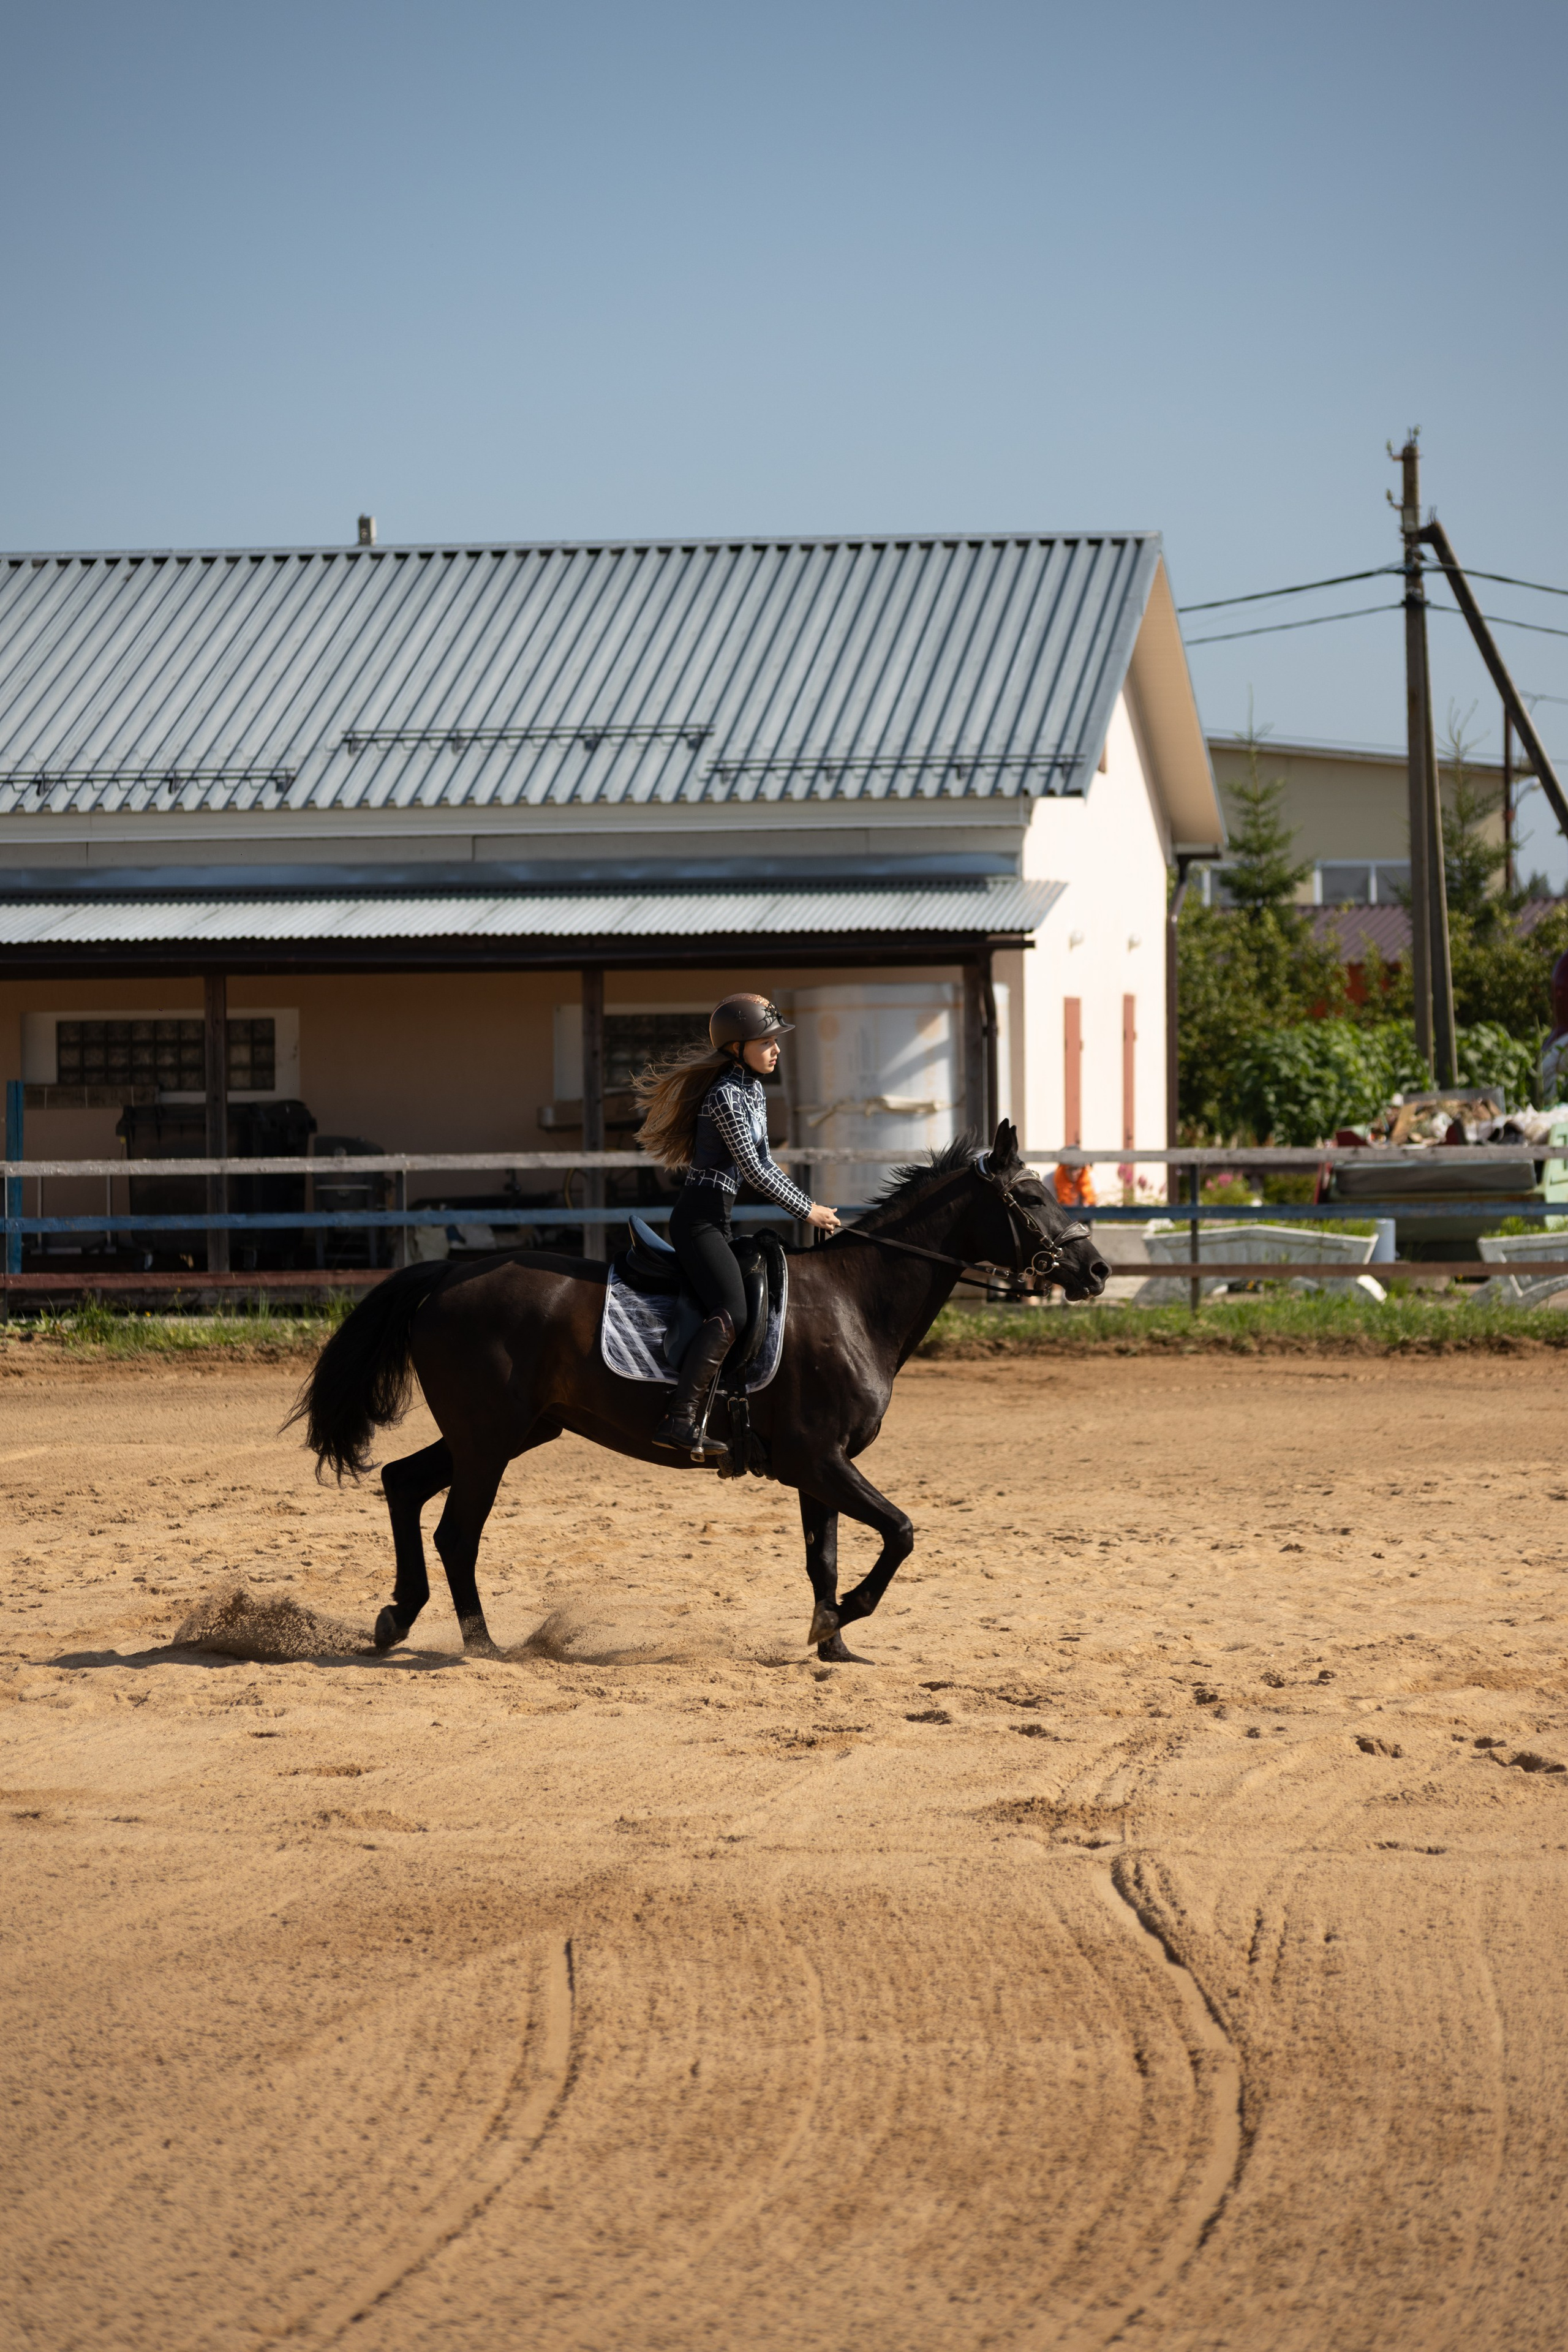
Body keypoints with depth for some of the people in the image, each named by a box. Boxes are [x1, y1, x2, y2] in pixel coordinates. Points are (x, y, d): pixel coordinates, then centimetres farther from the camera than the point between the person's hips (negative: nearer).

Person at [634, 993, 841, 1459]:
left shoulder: (754, 1091, 16)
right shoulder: (725, 1096, -14)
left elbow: (764, 1165, 23)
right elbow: (753, 1171, -16)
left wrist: (810, 1206, 14)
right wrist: (807, 1211, -8)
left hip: (715, 1221, 10)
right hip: (699, 1220, -10)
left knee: (724, 1316, 6)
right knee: (730, 1313, -24)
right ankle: (679, 1419, -32)